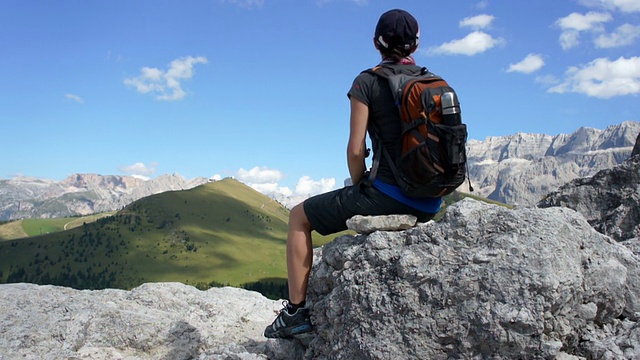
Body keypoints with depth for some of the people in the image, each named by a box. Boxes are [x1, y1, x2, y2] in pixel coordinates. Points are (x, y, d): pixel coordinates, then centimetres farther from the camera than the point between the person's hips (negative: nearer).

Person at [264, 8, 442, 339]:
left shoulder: (368, 82, -6)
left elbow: (356, 150, -11)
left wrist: (361, 188, 8)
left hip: (389, 193, -7)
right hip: (430, 204, 7)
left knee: (300, 217, 12)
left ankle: (296, 312, 12)